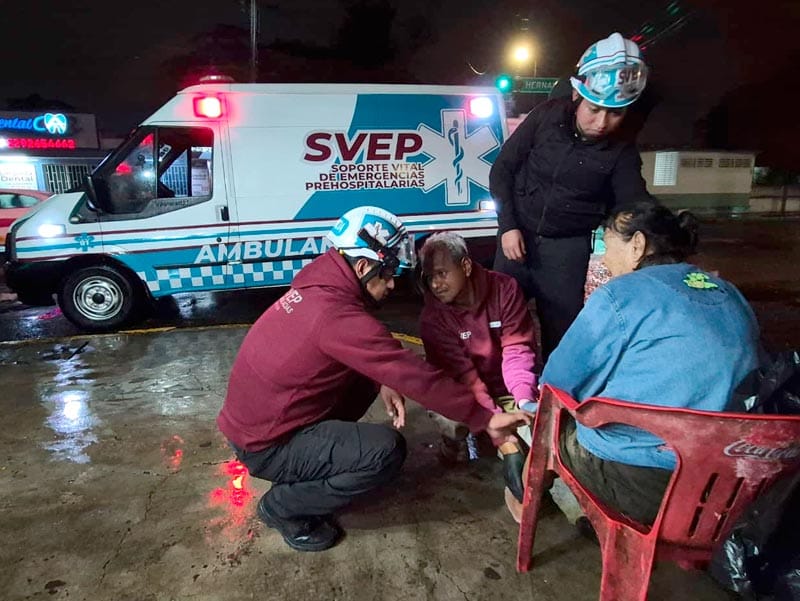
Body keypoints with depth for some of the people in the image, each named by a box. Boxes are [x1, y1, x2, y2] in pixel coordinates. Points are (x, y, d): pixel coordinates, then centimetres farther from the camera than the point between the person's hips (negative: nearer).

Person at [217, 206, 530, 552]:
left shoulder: (319, 286, -3)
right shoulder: (336, 315, -30)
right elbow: (415, 376, -27)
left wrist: (384, 383, -6)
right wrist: (485, 418, -19)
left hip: (256, 417, 9)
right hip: (265, 445, -9)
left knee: (367, 373, 11)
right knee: (387, 449, -20)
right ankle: (283, 506, 0)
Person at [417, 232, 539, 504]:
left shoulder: (504, 288, -12)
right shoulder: (432, 317, -17)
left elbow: (517, 349, -16)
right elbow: (463, 377, -25)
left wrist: (524, 400, -36)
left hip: (509, 391, 1)